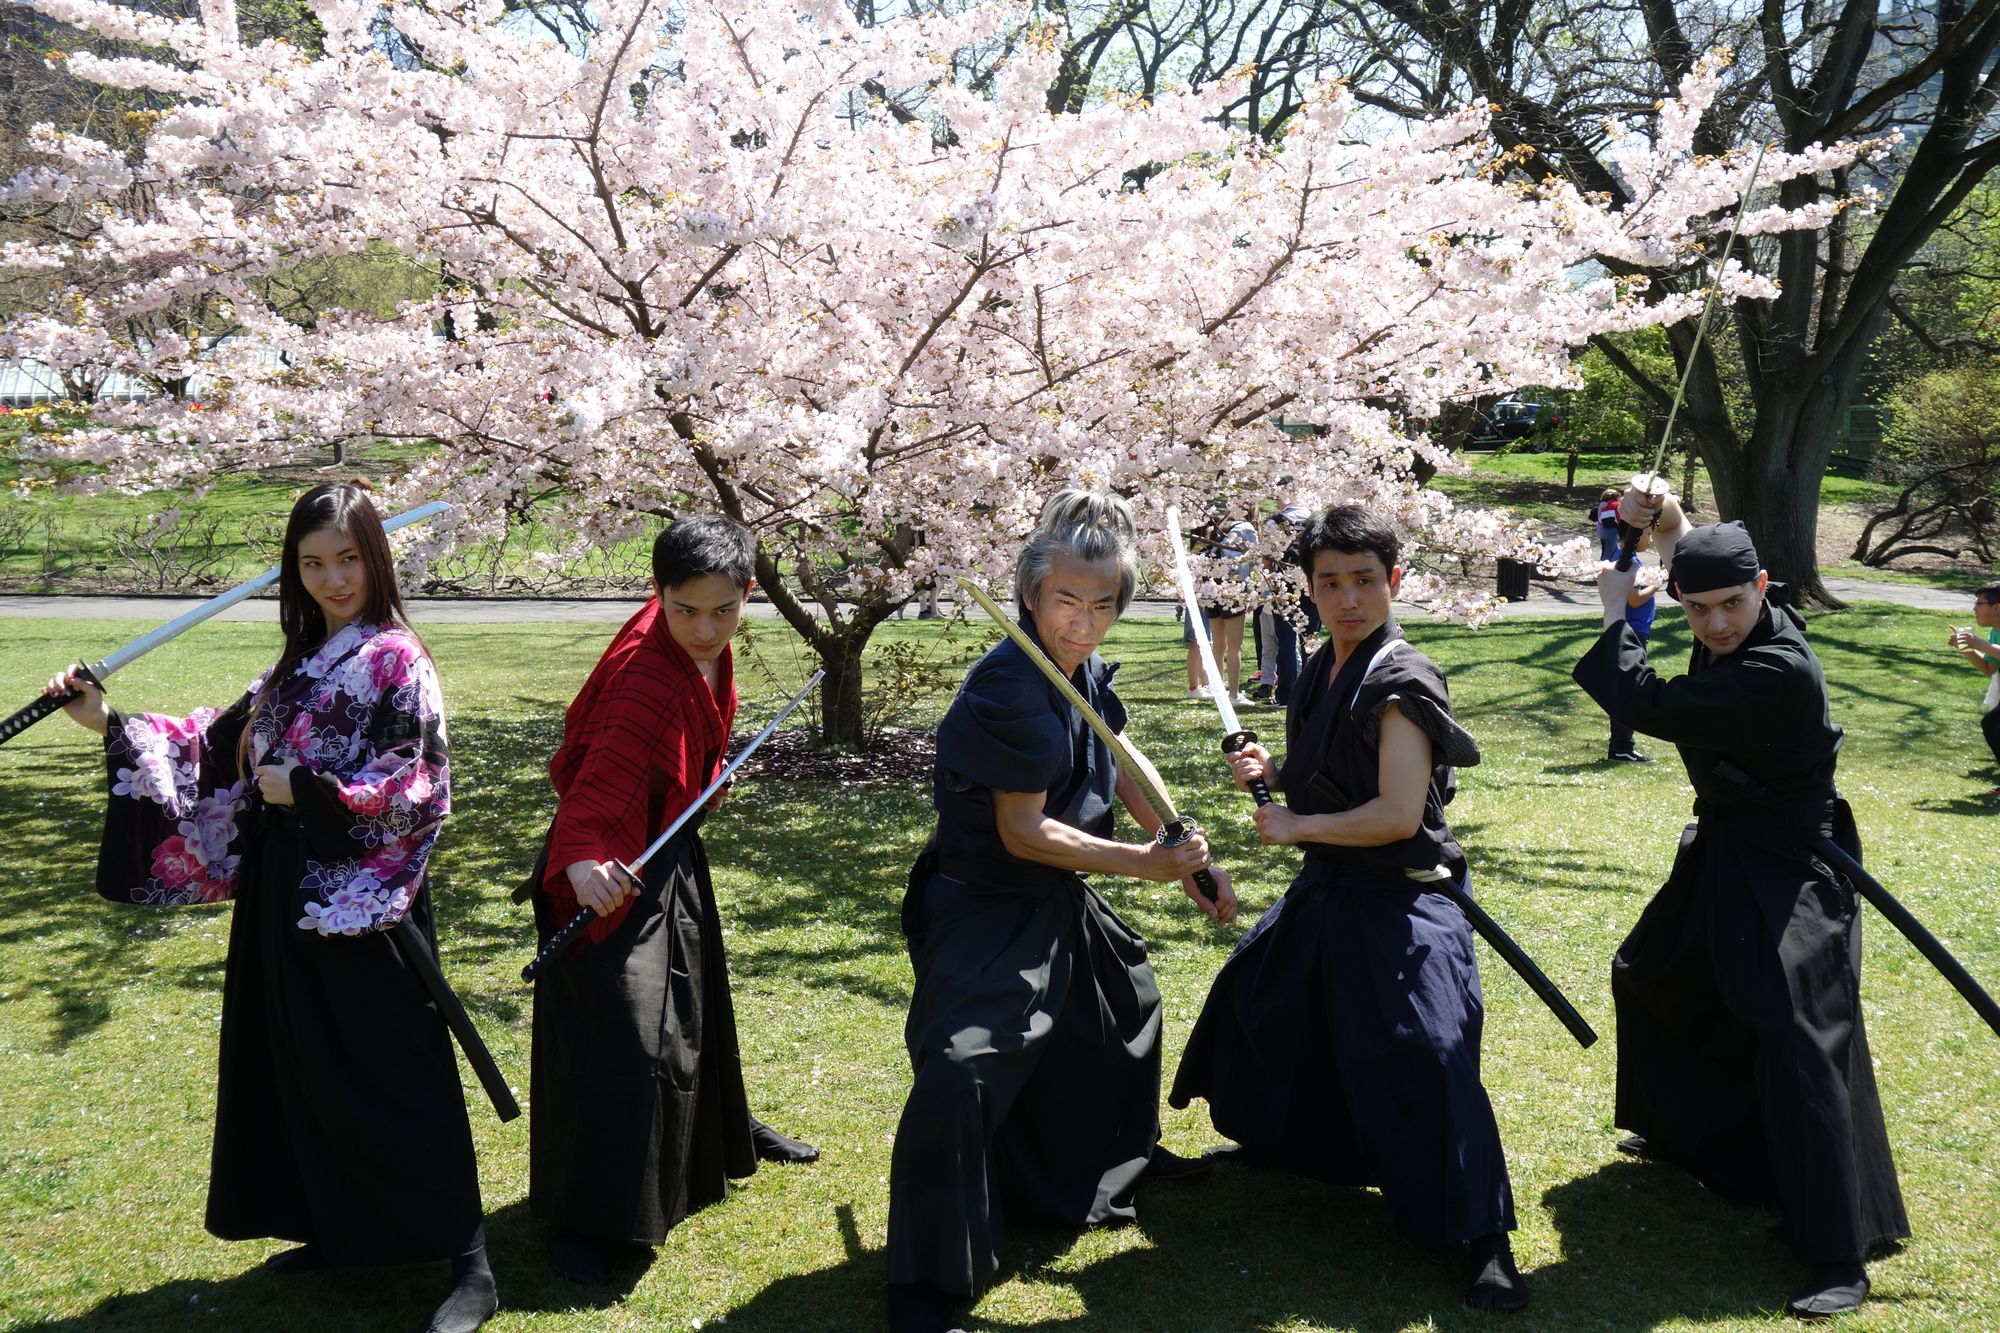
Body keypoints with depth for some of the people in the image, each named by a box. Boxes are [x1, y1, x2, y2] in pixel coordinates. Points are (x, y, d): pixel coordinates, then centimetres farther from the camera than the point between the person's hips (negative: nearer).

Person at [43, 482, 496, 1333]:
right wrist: (113, 726, 9)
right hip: (289, 895, 8)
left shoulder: (395, 660, -11)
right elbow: (221, 746, 15)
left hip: (361, 899, -8)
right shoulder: (298, 664, 13)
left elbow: (418, 787, -17)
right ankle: (339, 1230, 30)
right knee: (305, 1067, 14)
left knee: (393, 1071, -6)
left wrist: (305, 792, -15)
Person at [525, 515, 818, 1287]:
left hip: (671, 847, 9)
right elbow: (603, 778, -43)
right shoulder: (647, 671, -31)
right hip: (615, 867, -9)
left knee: (696, 997, 26)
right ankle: (578, 1220, 5)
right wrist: (584, 860, -57)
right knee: (622, 1039, -9)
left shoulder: (705, 650, -5)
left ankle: (725, 1131, 49)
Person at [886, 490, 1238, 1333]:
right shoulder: (1009, 688, -27)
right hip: (985, 913, -10)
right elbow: (1023, 832, -26)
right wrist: (1141, 864, -24)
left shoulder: (1086, 672, 0)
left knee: (1126, 1004, 28)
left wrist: (1188, 859, 14)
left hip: (1059, 906, 10)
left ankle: (1114, 1158, 56)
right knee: (961, 1074, -22)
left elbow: (1122, 764, 15)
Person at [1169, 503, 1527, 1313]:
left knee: (1425, 1064, -16)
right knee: (1258, 1005, 23)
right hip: (1325, 892, 10)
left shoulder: (1402, 684, -21)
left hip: (1397, 907, -9)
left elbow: (1397, 814, -26)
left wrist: (1294, 827, -16)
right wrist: (1272, 774, -1)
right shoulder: (1321, 671, 5)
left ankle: (1486, 1242, -4)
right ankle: (1274, 1143, 48)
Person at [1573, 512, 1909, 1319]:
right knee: (1647, 976, 23)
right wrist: (1658, 521, 1)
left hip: (1787, 874, -10)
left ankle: (1840, 1256, -8)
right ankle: (1684, 1133, 44)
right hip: (1726, 856, 10)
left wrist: (1614, 610, -18)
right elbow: (1696, 559, 20)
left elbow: (1652, 707, -32)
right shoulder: (1733, 637, -2)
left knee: (1798, 1042, -15)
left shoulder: (1781, 670, -29)